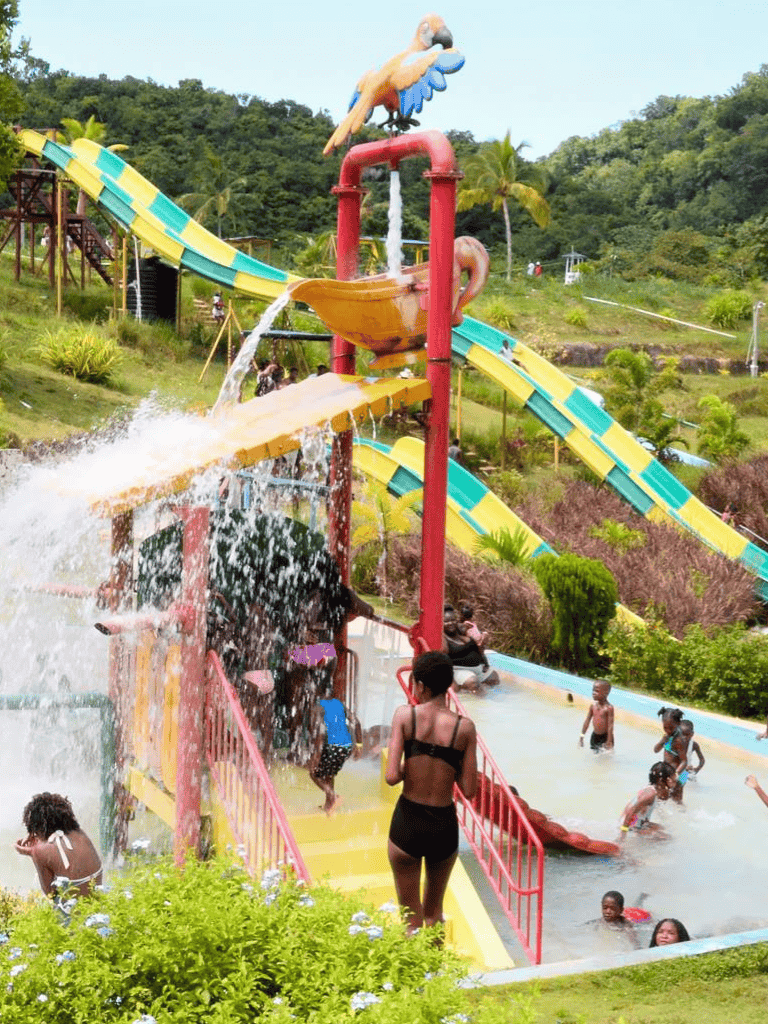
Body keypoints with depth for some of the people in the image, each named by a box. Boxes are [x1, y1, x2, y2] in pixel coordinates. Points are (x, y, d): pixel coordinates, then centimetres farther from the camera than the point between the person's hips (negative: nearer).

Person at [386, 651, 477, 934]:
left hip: (407, 825, -2)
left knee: (410, 917, 11)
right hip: (445, 826, 2)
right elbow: (469, 789, -5)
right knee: (434, 911, 25)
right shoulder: (464, 727, -6)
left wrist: (411, 766, 6)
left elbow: (392, 777, -15)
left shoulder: (405, 715, -9)